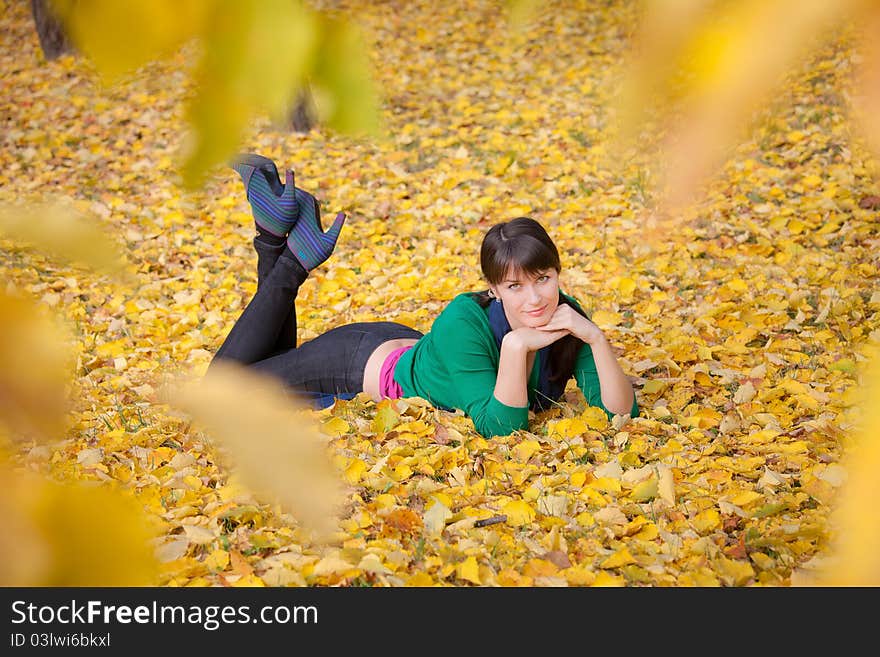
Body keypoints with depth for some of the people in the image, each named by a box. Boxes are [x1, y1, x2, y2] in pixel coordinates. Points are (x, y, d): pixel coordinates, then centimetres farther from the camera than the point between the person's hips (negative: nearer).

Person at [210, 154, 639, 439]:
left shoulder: (567, 318, -25)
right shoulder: (465, 322, -40)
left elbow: (622, 414, -30)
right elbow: (499, 428, -43)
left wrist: (596, 338, -43)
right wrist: (515, 345, -54)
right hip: (362, 362, -5)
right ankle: (292, 260, 11)